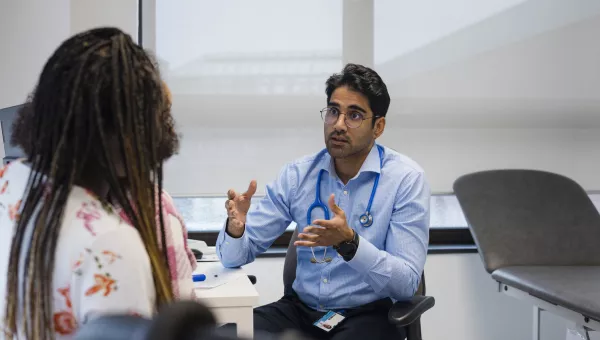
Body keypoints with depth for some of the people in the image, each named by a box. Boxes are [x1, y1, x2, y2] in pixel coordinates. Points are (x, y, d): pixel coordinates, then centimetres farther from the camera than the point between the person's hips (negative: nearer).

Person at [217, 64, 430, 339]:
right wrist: (235, 228, -22)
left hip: (368, 315, -2)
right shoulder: (297, 174, 0)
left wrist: (349, 243, -31)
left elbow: (407, 283, -16)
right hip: (301, 308, 3)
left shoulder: (406, 179, -10)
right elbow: (235, 257, 1)